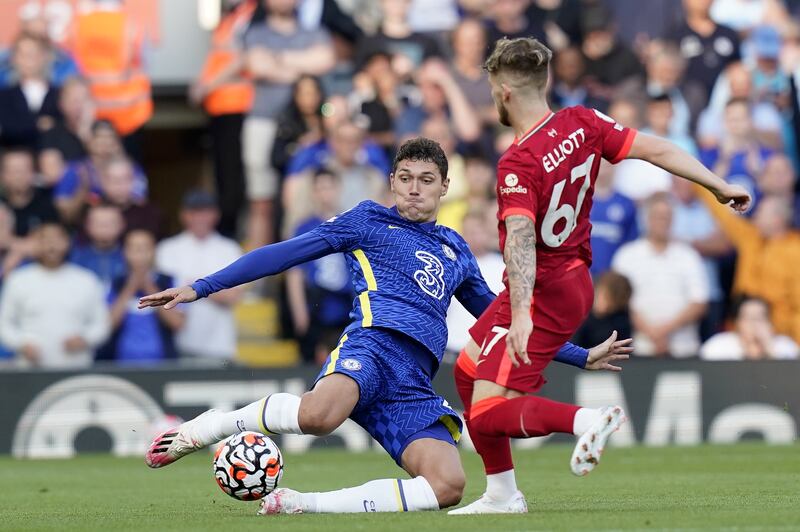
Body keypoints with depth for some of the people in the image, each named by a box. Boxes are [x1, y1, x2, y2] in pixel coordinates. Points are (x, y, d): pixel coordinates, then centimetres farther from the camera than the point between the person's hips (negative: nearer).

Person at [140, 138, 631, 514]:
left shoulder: (456, 251, 29)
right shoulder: (369, 222, 16)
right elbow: (284, 254, 12)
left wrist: (581, 355, 36)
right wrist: (200, 289, 5)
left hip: (415, 385, 5)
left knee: (448, 485, -25)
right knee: (320, 414, -43)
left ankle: (301, 504, -19)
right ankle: (195, 432, -21)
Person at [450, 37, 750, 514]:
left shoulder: (518, 164, -24)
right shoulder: (582, 124, -3)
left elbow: (520, 238, -36)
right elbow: (654, 149, -5)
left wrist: (521, 313, -46)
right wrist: (719, 186, 3)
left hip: (543, 294, -9)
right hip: (573, 281, 9)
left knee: (488, 415, -12)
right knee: (469, 371, 21)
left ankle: (585, 419, -30)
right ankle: (502, 493, 23)